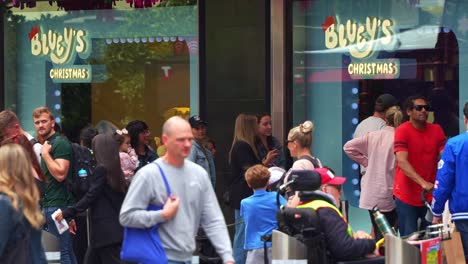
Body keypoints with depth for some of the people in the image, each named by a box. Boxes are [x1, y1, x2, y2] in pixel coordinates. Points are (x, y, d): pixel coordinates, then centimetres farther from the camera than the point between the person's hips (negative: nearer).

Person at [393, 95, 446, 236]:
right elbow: (402, 161, -21)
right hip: (407, 197, -4)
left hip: (430, 196, 4)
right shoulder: (402, 131, -10)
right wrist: (423, 183, -34)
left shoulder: (436, 130, 5)